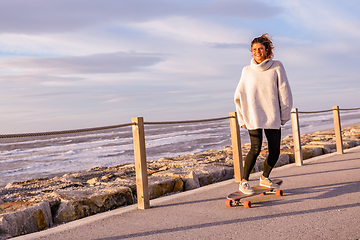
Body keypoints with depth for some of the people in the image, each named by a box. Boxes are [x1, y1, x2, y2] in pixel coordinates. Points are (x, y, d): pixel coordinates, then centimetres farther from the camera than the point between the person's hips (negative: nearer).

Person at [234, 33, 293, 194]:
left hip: (273, 117, 2)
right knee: (256, 148, -16)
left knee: (275, 151, 2)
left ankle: (265, 178, 26)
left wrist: (284, 115, 3)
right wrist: (242, 118, 5)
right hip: (254, 117, -2)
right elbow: (239, 95, 10)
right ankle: (244, 182, -4)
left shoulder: (277, 67, 5)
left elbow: (284, 92, 6)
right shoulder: (247, 71, 7)